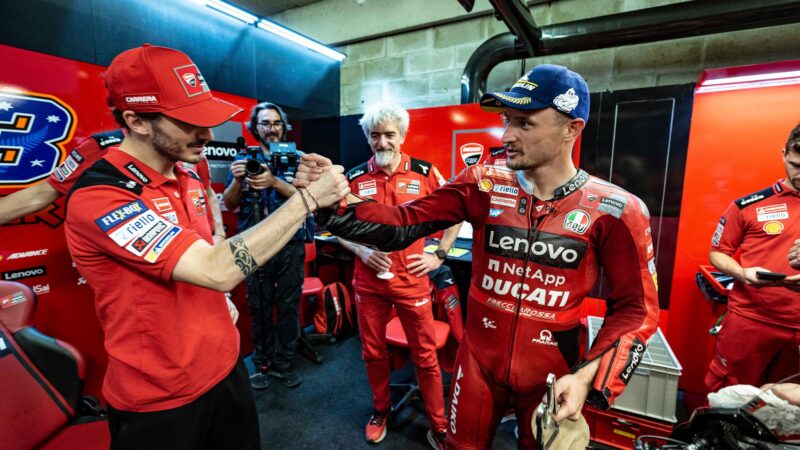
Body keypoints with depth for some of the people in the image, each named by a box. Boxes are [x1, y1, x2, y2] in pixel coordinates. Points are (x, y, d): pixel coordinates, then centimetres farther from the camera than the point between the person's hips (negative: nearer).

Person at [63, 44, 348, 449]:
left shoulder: (187, 176, 2)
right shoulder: (98, 197, -25)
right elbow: (218, 269, -34)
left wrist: (222, 298, 2)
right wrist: (309, 197, -31)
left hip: (225, 363, 7)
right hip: (159, 398, -6)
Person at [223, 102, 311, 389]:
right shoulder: (243, 159, 7)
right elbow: (229, 205, 4)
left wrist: (274, 181, -25)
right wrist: (237, 179, -16)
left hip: (291, 245, -1)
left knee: (288, 306, 6)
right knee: (260, 306, 9)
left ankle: (283, 363, 22)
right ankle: (262, 363, 26)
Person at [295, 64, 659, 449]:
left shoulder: (615, 211, -12)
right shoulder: (482, 185, -11)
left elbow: (635, 308, -5)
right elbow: (402, 224, -16)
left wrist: (588, 377, -16)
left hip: (554, 373, 0)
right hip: (478, 360, 1)